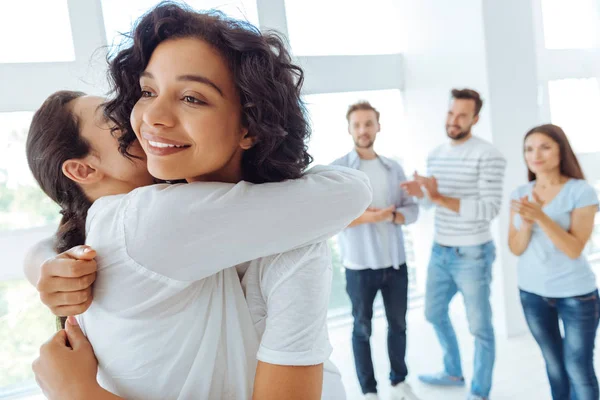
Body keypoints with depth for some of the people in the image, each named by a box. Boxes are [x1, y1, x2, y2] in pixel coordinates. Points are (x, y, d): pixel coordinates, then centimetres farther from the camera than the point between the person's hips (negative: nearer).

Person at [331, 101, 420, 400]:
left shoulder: (394, 168, 5)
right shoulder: (336, 170, -8)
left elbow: (412, 209, 5)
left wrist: (391, 215, -16)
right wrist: (365, 218, -23)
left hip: (396, 262, 4)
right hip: (359, 266, -4)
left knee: (398, 324, 16)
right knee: (362, 328, 11)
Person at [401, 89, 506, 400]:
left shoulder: (488, 156, -15)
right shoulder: (435, 154, 6)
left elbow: (490, 209, -23)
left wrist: (440, 198, -29)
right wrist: (420, 193, -10)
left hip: (472, 255, -7)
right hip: (439, 251, 7)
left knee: (479, 326, 8)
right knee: (434, 313, 20)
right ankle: (453, 373, 42)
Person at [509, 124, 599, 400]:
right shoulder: (520, 194, 0)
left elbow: (574, 249, -19)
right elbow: (516, 248, -3)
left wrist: (540, 216, -30)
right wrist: (527, 222, -21)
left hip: (576, 294, -3)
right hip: (532, 292, 4)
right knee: (554, 365, 16)